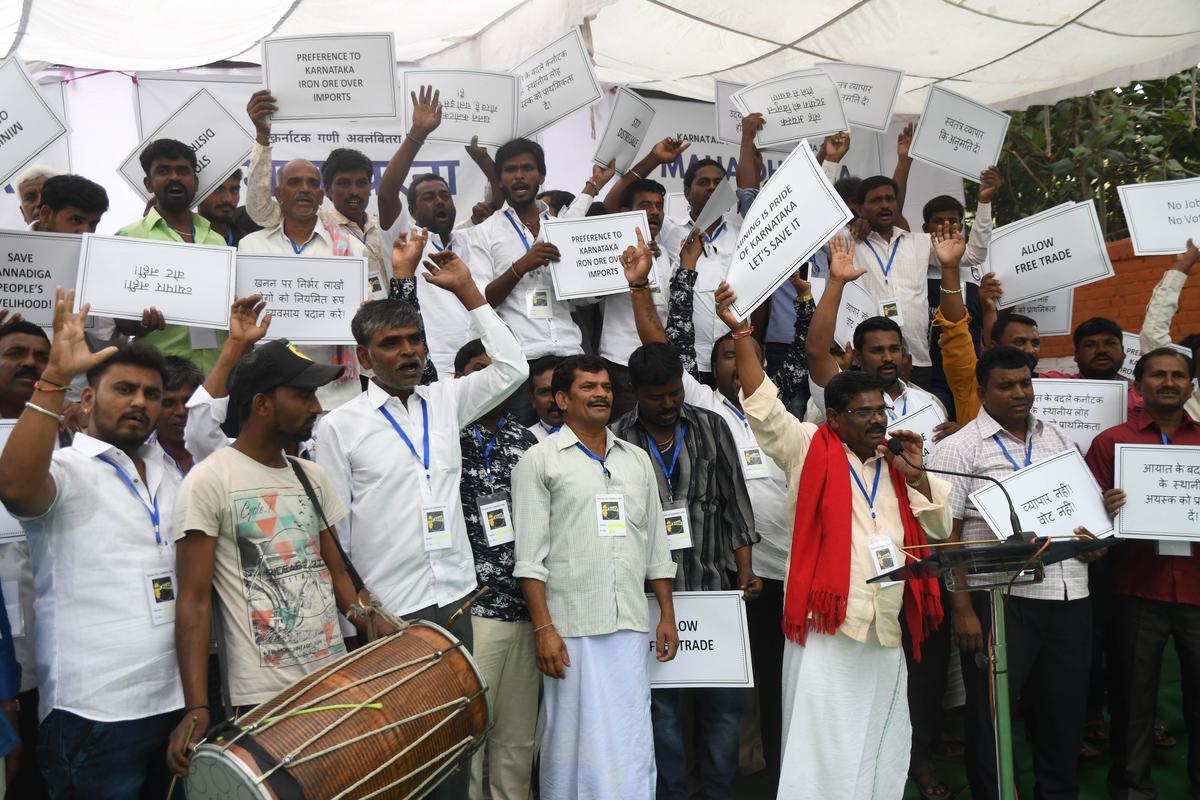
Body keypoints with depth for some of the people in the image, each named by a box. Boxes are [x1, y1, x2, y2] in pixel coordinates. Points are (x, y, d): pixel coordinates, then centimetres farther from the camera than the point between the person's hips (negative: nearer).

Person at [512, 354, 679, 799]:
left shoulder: (637, 460, 14)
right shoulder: (540, 461, -1)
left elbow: (656, 546, 16)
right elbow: (530, 555, -6)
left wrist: (667, 615, 11)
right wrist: (543, 628, -12)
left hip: (631, 626, 4)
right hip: (570, 627, -4)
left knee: (633, 740, 8)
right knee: (573, 738, 4)